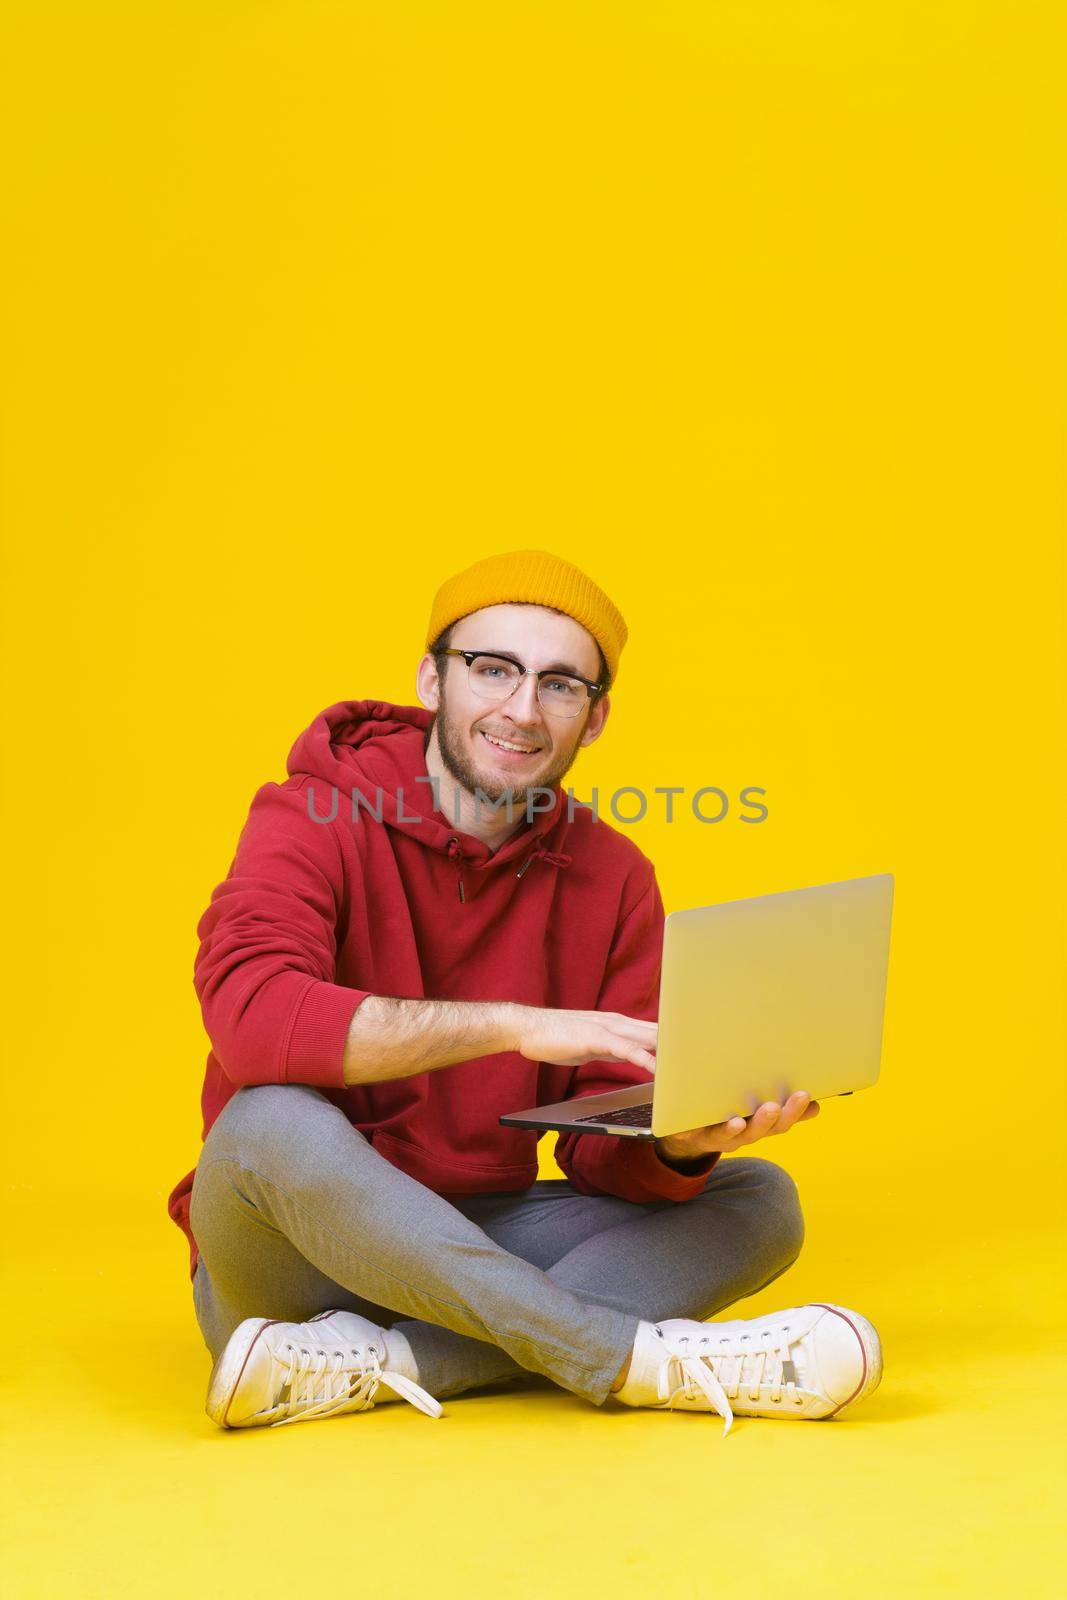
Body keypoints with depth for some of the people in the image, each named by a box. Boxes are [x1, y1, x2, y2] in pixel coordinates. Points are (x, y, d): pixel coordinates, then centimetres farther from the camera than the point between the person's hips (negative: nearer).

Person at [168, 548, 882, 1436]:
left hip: (478, 1241, 5)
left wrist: (683, 1143, -26)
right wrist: (514, 1025, -35)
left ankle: (370, 1367, -28)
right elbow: (251, 1013, -32)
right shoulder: (314, 819, -12)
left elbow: (604, 1151, -2)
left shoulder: (612, 877, 1)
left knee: (758, 1200, -12)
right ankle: (639, 1356, -31)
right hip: (294, 1255, -5)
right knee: (271, 1124, -36)